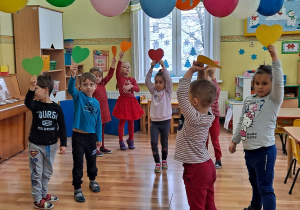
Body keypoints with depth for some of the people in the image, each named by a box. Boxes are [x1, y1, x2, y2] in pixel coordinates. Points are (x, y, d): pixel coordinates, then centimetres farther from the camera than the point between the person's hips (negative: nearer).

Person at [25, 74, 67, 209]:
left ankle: (44, 194, 35)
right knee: (36, 173, 3)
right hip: (36, 145, -2)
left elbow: (62, 127, -1)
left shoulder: (56, 108, -5)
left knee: (47, 172, 17)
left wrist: (63, 144, -3)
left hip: (51, 145, 2)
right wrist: (30, 87, -52)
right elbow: (28, 103, -35)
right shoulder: (36, 105, -9)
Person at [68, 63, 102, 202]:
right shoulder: (78, 96, -7)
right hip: (78, 135, -4)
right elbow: (70, 88, -30)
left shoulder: (96, 102, 3)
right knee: (78, 163, 4)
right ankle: (77, 188, 17)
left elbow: (98, 122, 8)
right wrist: (73, 75, -48)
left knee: (91, 160, 20)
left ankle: (92, 181, 43)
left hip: (91, 136, 4)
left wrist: (99, 138, 9)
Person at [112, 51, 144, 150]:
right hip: (123, 101, -3)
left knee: (131, 122, 10)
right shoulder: (119, 77, -1)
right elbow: (117, 69, -20)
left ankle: (131, 140, 23)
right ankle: (121, 142, 9)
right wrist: (120, 59, -31)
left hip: (132, 101, 4)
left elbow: (138, 89, -2)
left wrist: (131, 86, -21)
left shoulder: (132, 79, 9)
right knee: (122, 122, 1)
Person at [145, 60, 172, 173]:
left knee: (164, 142, 13)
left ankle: (164, 160, 32)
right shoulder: (153, 91, 7)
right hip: (154, 121, 2)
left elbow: (169, 80, -16)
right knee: (154, 142, -8)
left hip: (165, 121, -1)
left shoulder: (167, 91, 0)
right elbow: (147, 80, -3)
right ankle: (157, 163, 4)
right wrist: (152, 67, -11)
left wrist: (163, 66, -20)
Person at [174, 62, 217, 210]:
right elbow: (202, 92, 8)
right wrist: (201, 73, -2)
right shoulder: (209, 114, -2)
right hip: (208, 166, 8)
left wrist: (191, 71, -19)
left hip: (195, 170, -8)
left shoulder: (194, 118, -23)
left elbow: (180, 93, -23)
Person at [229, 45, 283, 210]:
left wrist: (274, 57, -36)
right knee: (254, 182, 26)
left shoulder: (274, 100, -10)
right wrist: (235, 141, 17)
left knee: (265, 187, -2)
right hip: (249, 148, 7)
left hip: (264, 150, -7)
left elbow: (279, 81, -28)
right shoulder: (248, 100, 7)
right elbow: (241, 122, 15)